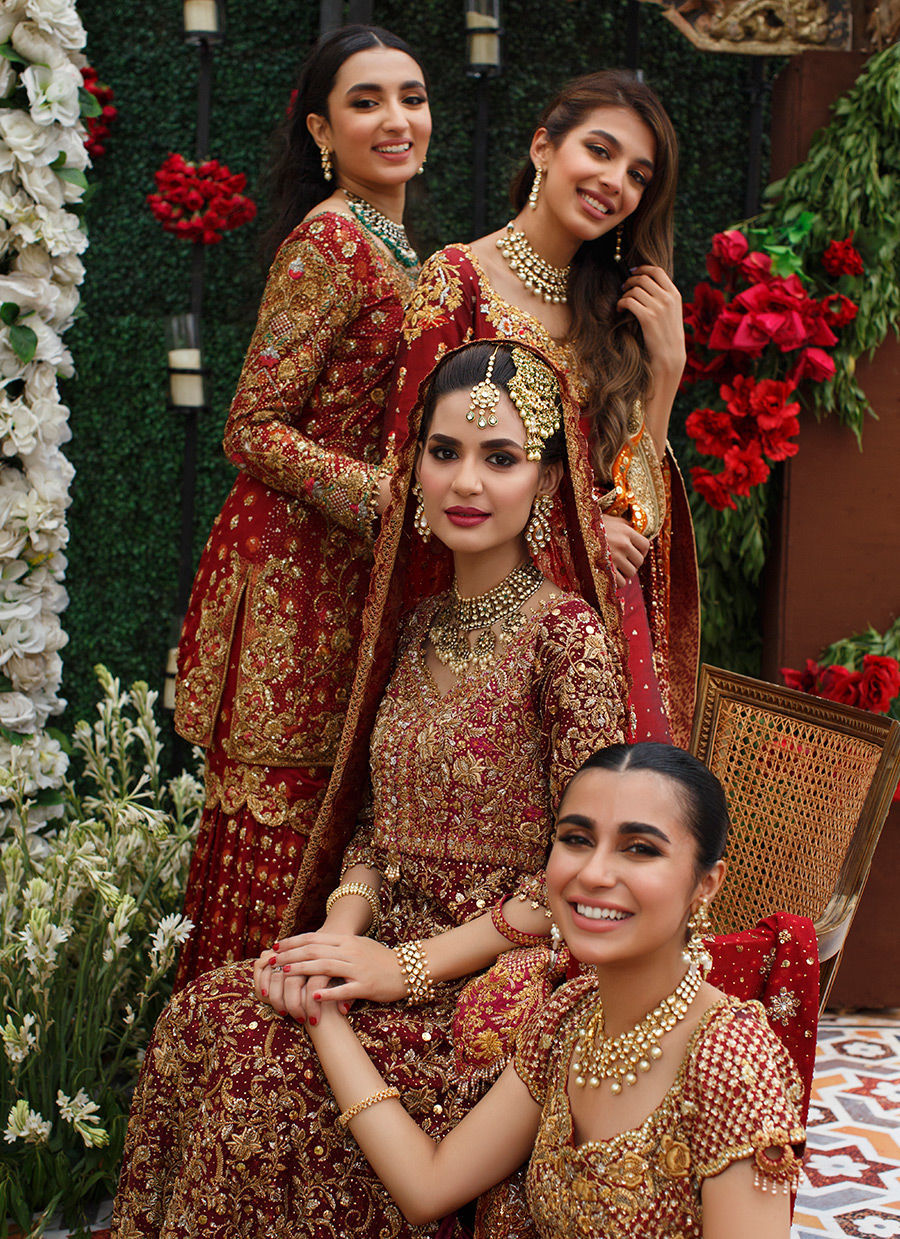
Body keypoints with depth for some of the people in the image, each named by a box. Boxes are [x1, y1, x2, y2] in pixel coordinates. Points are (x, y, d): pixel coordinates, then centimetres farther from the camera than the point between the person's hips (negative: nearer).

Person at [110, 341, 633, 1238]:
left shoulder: (566, 634, -13)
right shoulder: (417, 623, 11)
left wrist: (412, 966, -17)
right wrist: (341, 932, -6)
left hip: (506, 971, -6)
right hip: (394, 938, 6)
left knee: (270, 1064, -24)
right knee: (200, 1018, -17)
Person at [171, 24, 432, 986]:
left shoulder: (392, 248, 17)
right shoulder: (331, 241, -12)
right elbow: (254, 429, -16)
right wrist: (391, 497, -23)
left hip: (350, 574, 9)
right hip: (294, 572, -9)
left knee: (321, 820, 12)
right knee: (280, 819, -3)